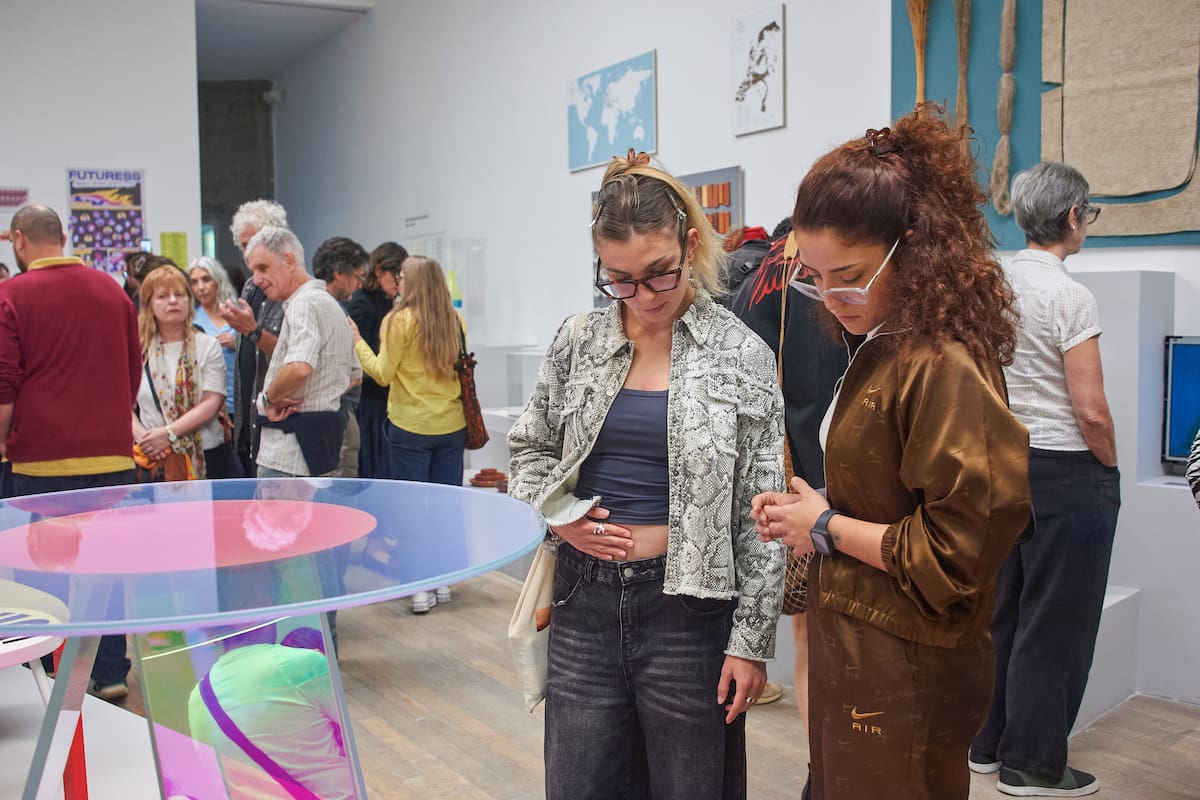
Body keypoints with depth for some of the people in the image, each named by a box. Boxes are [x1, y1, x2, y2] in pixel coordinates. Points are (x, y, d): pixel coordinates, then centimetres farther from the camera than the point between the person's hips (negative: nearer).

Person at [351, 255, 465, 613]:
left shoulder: (399, 320, -10)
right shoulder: (455, 321, 2)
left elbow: (383, 374, -6)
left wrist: (358, 342, 4)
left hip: (410, 426, -4)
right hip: (452, 425, 4)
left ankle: (420, 587, 7)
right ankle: (442, 580, 19)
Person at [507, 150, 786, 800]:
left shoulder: (740, 355, -6)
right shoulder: (578, 341, 3)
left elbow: (761, 517, -5)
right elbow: (528, 450, 14)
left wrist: (752, 640, -6)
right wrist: (556, 514, -5)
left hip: (688, 607, -2)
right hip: (584, 601, 3)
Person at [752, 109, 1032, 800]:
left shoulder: (945, 366, -22)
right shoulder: (882, 345, 6)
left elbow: (957, 551, -23)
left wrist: (828, 528, -14)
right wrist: (810, 509, 0)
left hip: (903, 671, -8)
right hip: (850, 641, 8)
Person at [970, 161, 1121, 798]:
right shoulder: (1068, 295, -17)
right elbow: (1091, 411, -18)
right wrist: (1110, 466, -1)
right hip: (1066, 472, -7)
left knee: (1003, 609, 17)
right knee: (1056, 622, 5)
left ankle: (988, 745, 29)